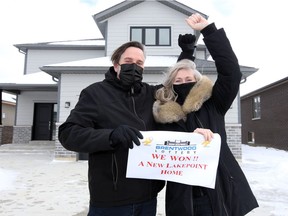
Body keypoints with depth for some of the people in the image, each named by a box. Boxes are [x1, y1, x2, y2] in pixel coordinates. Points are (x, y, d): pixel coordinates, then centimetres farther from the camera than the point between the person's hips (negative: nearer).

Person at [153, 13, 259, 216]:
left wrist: (208, 29, -16)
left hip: (222, 194, 1)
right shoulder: (163, 117, -2)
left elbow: (231, 71, -12)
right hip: (183, 199, 0)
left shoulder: (212, 106, -1)